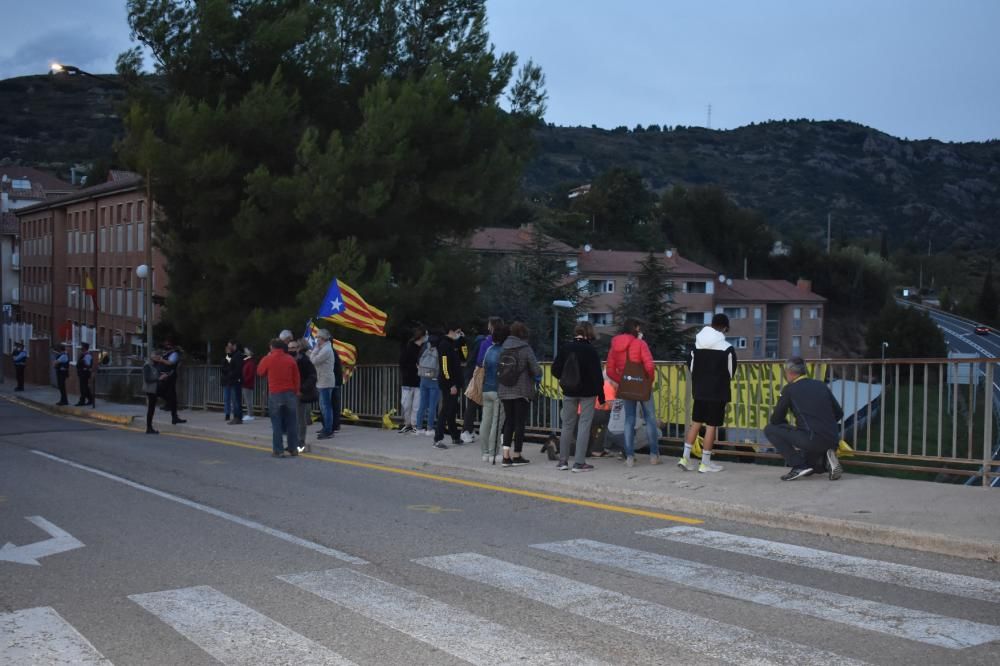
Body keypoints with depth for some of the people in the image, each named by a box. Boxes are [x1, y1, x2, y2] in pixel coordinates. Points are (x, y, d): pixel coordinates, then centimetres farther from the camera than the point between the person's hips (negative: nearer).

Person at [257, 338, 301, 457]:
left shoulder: (268, 359, -5)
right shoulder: (290, 359, 0)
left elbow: (260, 372, 13)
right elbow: (296, 377, 3)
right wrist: (296, 391, 13)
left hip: (275, 394, -2)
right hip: (290, 394, 2)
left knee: (277, 424, 3)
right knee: (292, 423, 8)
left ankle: (278, 450, 1)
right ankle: (293, 449, 12)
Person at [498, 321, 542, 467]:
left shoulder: (503, 348, 3)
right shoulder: (525, 349, -10)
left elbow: (497, 369, 2)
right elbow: (536, 370, -13)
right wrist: (537, 377, 9)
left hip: (504, 391, 4)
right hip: (522, 391, -4)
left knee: (509, 422, 11)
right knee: (520, 423, 6)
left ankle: (506, 456, 0)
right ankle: (517, 456, 11)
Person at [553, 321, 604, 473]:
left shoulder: (565, 348, -3)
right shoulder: (590, 351, -12)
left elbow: (555, 370, 0)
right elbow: (597, 375, -11)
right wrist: (601, 394, -4)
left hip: (569, 392, 3)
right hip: (587, 393, -3)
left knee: (567, 425, 12)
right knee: (584, 425, 0)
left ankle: (563, 461, 15)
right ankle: (579, 463, -3)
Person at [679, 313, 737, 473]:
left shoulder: (696, 345, 2)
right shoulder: (727, 348, -13)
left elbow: (691, 367, 8)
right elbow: (730, 373, -4)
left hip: (699, 390, 5)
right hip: (718, 392, -5)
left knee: (695, 422, 14)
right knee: (711, 426, 1)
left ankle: (685, 457, 10)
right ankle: (705, 463, 5)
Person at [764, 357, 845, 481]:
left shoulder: (790, 389, 1)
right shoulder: (821, 385, 16)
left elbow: (776, 420, 5)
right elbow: (839, 413, 20)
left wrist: (788, 427, 26)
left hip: (813, 439, -7)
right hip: (833, 441, 7)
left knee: (770, 429, 7)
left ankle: (798, 466, -1)